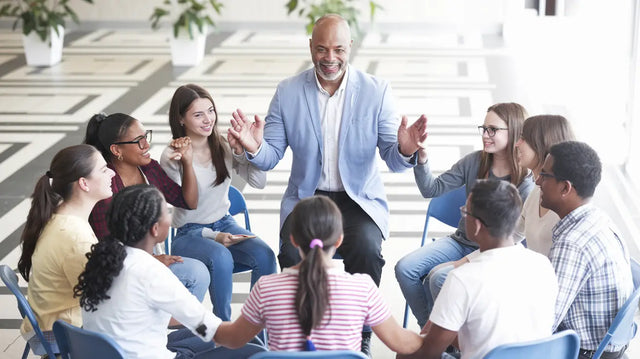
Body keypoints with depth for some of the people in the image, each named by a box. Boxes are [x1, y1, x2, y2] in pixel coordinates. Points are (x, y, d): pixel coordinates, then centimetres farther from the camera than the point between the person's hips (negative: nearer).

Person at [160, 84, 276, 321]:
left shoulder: (223, 146, 1)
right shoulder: (172, 157, -11)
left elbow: (259, 182, -3)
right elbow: (181, 207, -10)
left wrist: (242, 151, -18)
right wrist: (213, 236, -19)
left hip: (224, 223, 4)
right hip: (189, 233, -4)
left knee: (265, 256, -25)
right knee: (221, 258, -37)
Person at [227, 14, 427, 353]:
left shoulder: (376, 91, -4)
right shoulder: (288, 92, -1)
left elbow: (393, 159, -6)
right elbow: (271, 157, 0)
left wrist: (405, 150, -31)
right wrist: (255, 147, -24)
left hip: (360, 199, -1)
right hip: (306, 197, 1)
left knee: (366, 248, -30)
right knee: (292, 251, -27)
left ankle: (360, 336, -6)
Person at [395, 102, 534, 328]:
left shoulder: (527, 182, -13)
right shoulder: (474, 162, 0)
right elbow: (432, 189, 4)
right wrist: (421, 159, -16)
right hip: (461, 242, 6)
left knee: (439, 275, -31)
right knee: (405, 268, -13)